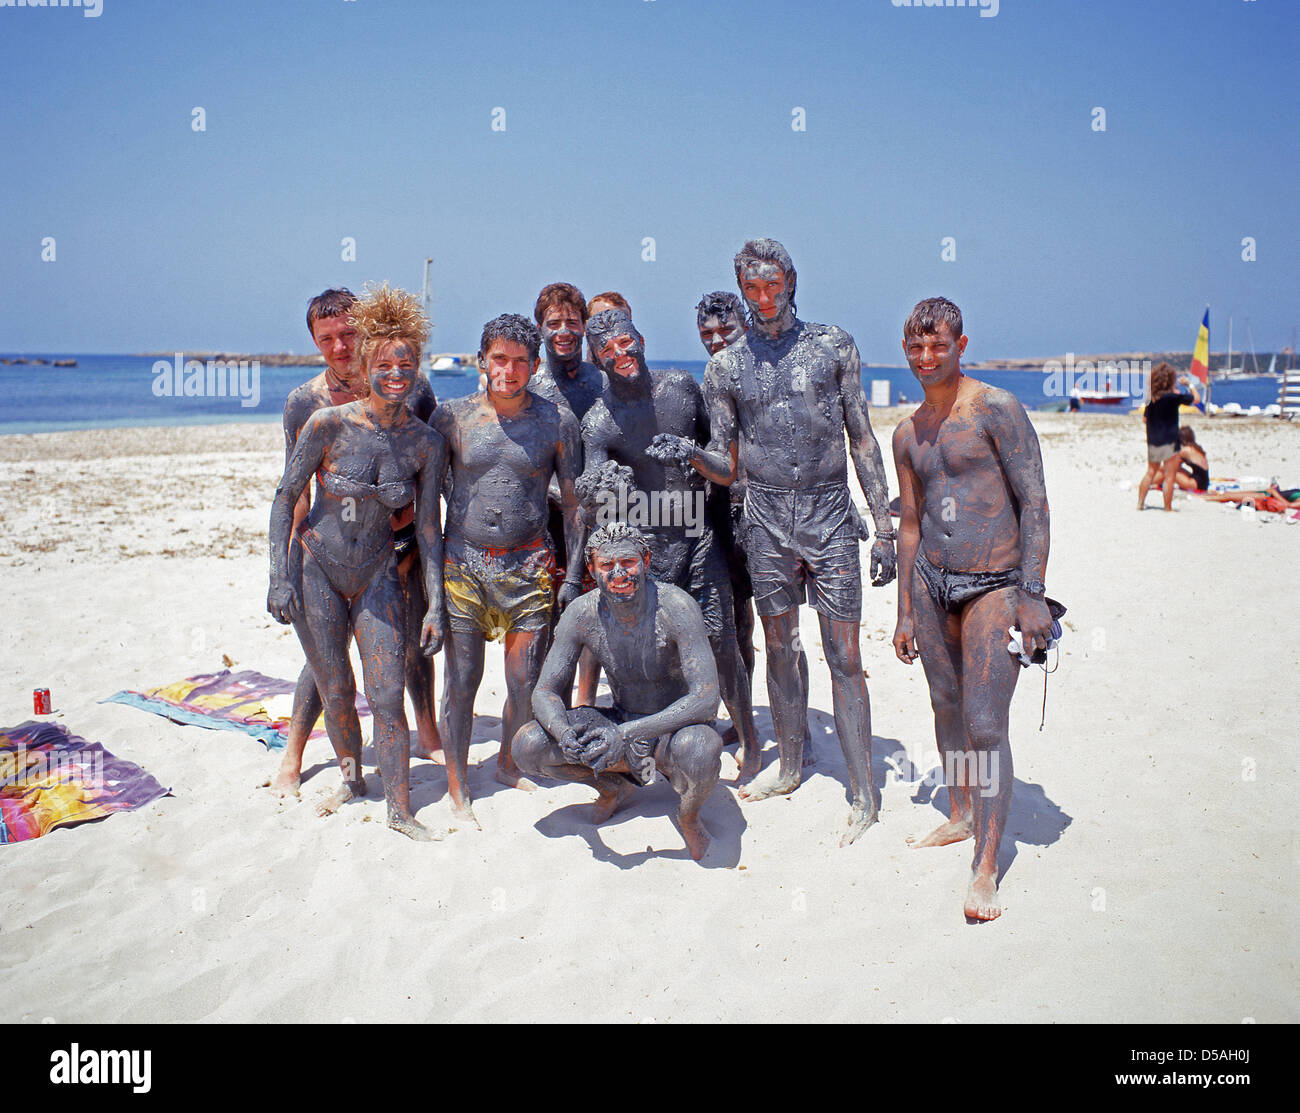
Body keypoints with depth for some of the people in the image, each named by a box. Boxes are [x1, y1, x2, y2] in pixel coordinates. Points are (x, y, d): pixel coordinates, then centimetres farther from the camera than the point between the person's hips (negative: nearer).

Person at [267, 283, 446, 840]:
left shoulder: (427, 443, -8)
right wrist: (279, 577, -12)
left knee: (387, 697, -2)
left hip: (379, 578, 1)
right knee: (334, 692, 11)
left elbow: (428, 527, -2)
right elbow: (285, 496, -7)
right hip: (317, 573, -1)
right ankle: (352, 778, 37)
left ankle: (400, 809, 12)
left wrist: (436, 605, -5)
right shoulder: (329, 424, -15)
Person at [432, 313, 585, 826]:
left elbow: (573, 501, 5)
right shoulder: (452, 415, 1)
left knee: (525, 680, 6)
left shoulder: (557, 420, 1)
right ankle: (457, 787, 17)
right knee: (461, 679, 3)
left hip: (530, 565, 1)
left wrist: (573, 573, 2)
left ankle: (508, 764, 32)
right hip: (462, 563, 0)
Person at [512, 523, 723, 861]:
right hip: (621, 723, 4)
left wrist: (626, 733, -39)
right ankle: (614, 787, 12)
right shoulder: (582, 614, -12)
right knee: (527, 746, -15)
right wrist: (564, 733, -32)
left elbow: (706, 698, -31)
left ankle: (689, 814, -4)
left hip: (676, 728, -4)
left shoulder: (676, 607, -24)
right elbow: (544, 692, -8)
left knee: (701, 749, -40)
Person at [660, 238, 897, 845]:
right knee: (780, 647, 11)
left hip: (830, 511, -2)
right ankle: (789, 766, 29)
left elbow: (862, 438, 5)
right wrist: (694, 456, -17)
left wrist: (883, 527, 1)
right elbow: (726, 467, 7)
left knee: (844, 654, -2)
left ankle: (863, 794, 5)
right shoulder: (726, 366, 6)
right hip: (766, 516, 2)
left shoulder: (833, 345, 4)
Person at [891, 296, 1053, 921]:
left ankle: (985, 869, 0)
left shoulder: (996, 409, -8)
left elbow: (1034, 501, -10)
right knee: (945, 706, 16)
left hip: (993, 587, -6)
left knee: (985, 725, -8)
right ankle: (960, 816, 36)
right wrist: (905, 611, 16)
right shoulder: (908, 433, 12)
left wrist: (1033, 594, -16)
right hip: (932, 584, 6)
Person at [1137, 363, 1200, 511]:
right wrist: (1189, 383, 11)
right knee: (1169, 476, 0)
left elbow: (1144, 418, 13)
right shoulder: (1173, 396, -13)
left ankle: (1140, 503, 19)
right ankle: (1168, 508, 3)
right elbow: (1196, 398, -2)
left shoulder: (1151, 397, 3)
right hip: (1169, 440, -6)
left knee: (1151, 472, 19)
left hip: (1152, 440, 6)